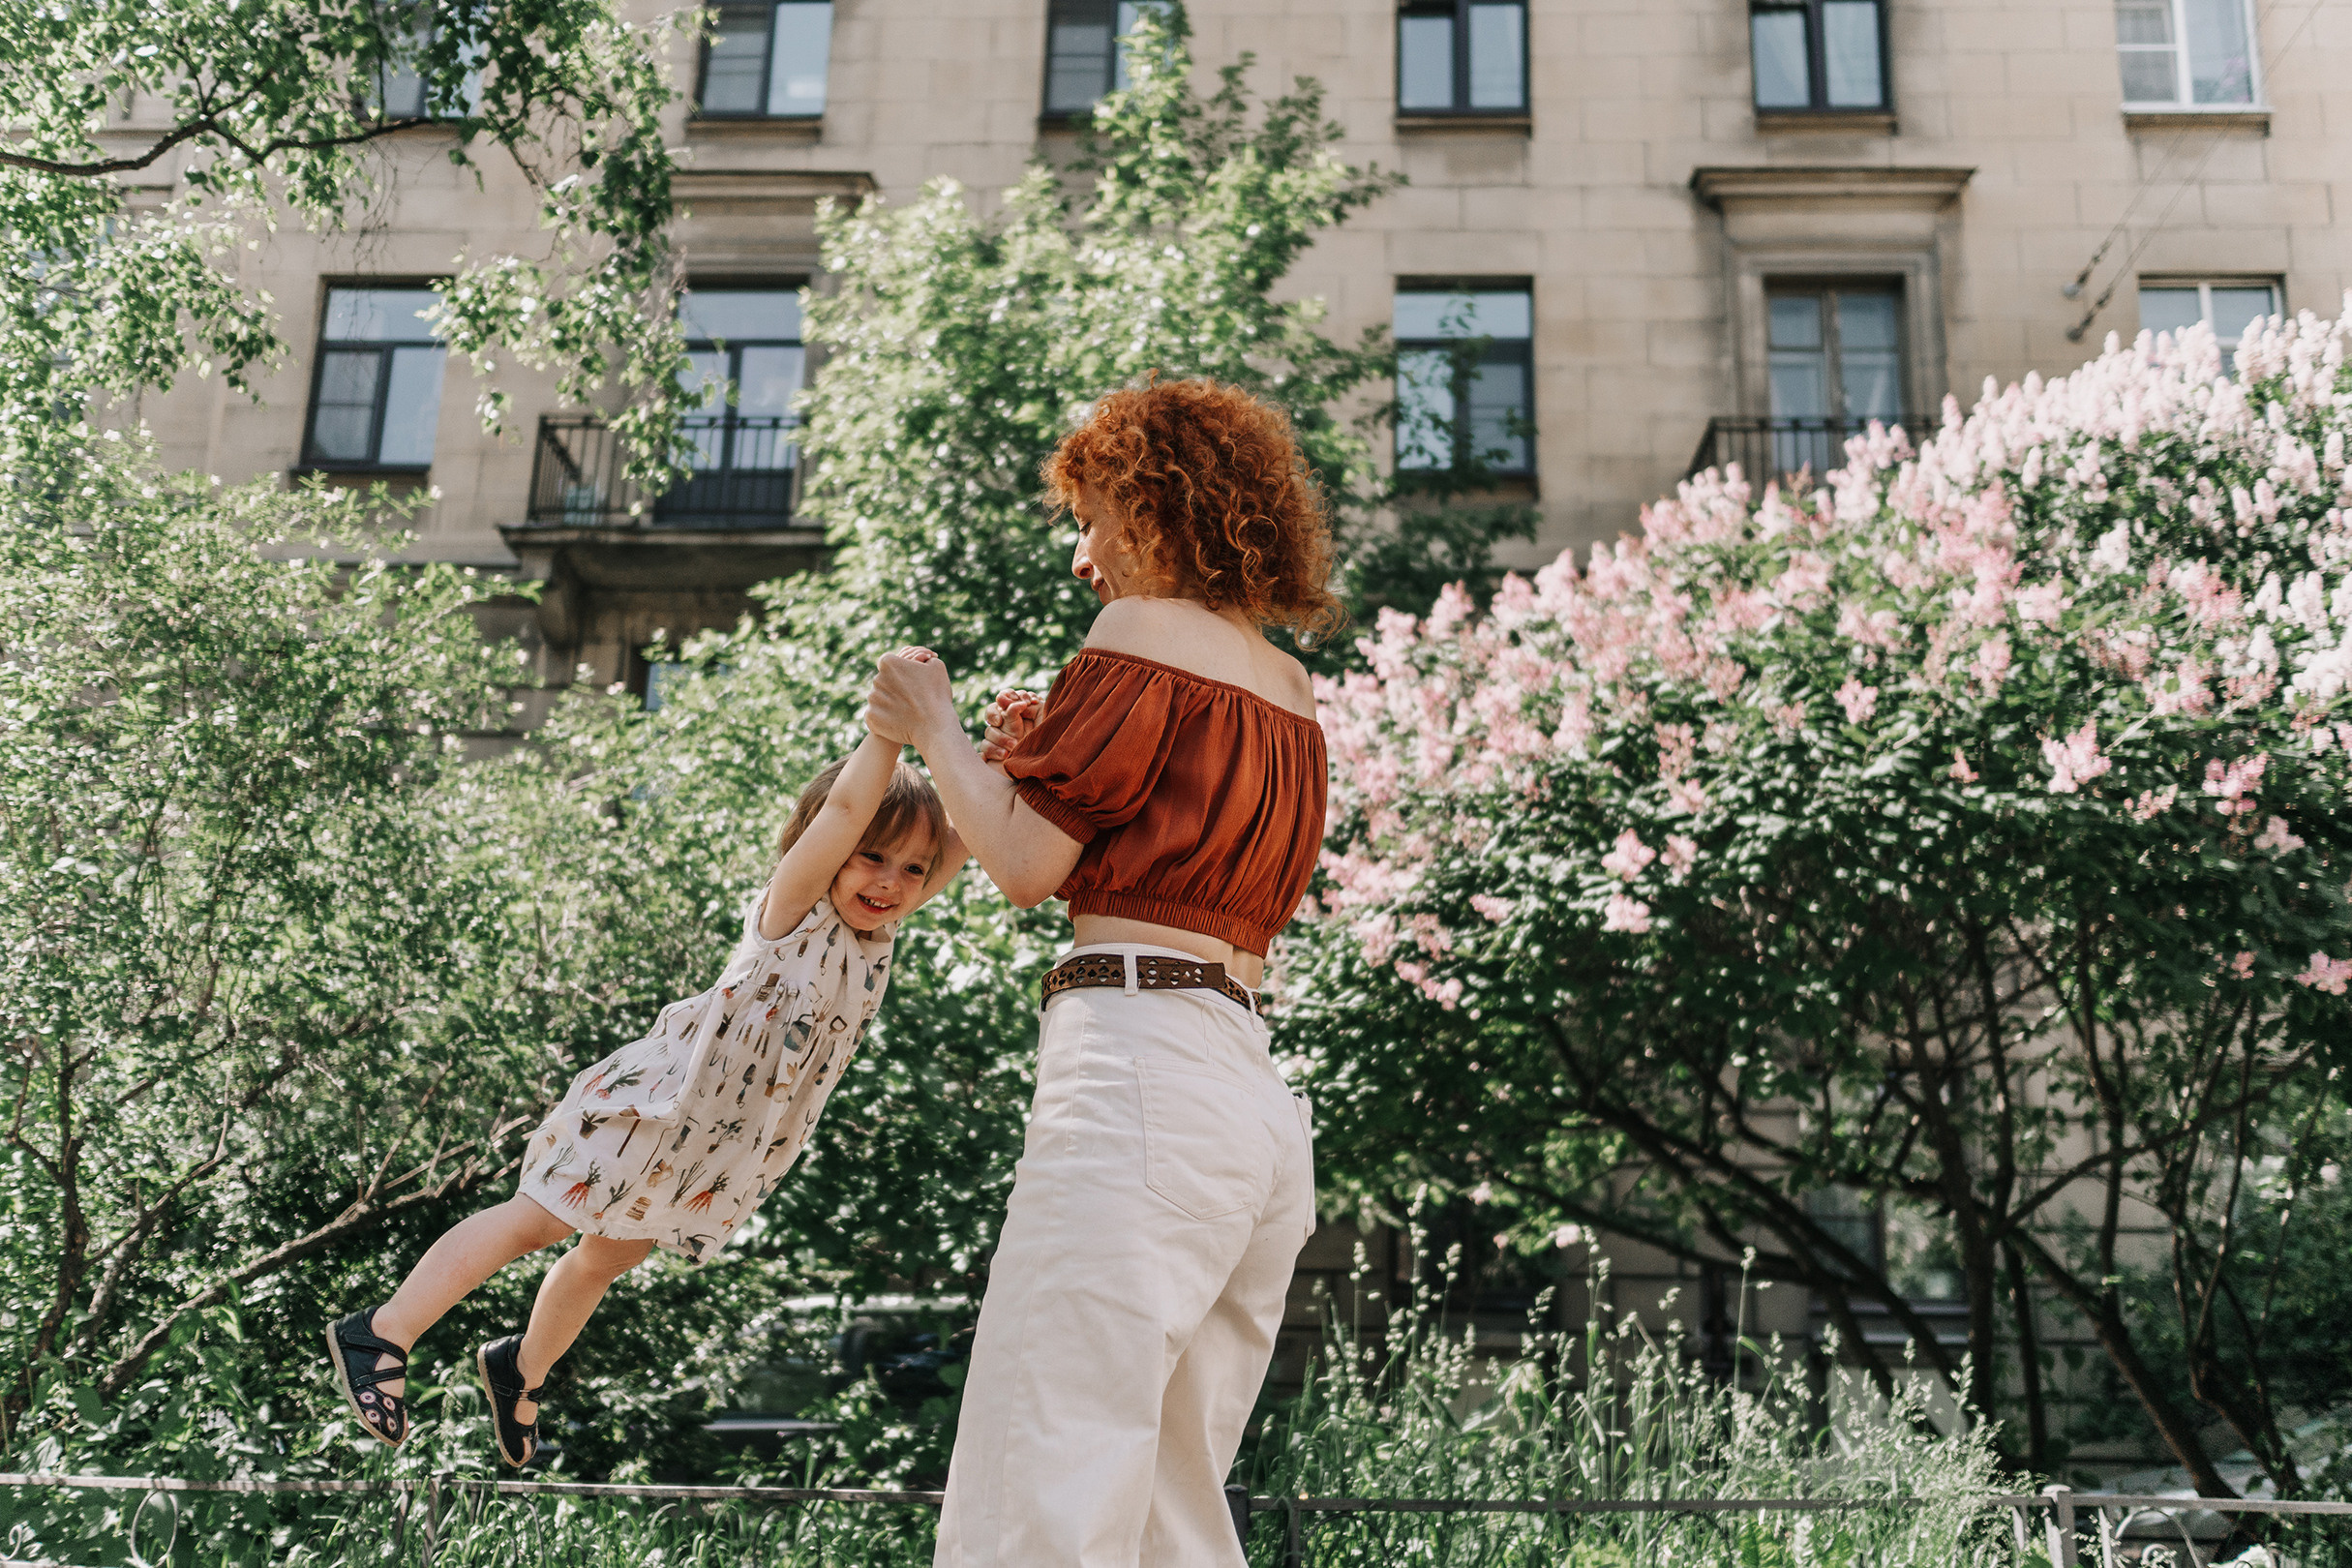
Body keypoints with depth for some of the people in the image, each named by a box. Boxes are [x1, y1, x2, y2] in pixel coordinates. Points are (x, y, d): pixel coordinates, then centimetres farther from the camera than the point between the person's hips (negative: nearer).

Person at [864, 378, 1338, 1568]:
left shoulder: (1144, 632, -2)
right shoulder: (1292, 689, 21)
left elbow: (1026, 865, -6)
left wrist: (934, 728, 9)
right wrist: (1050, 761, 22)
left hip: (1138, 1059, -9)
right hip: (1263, 1104, 9)